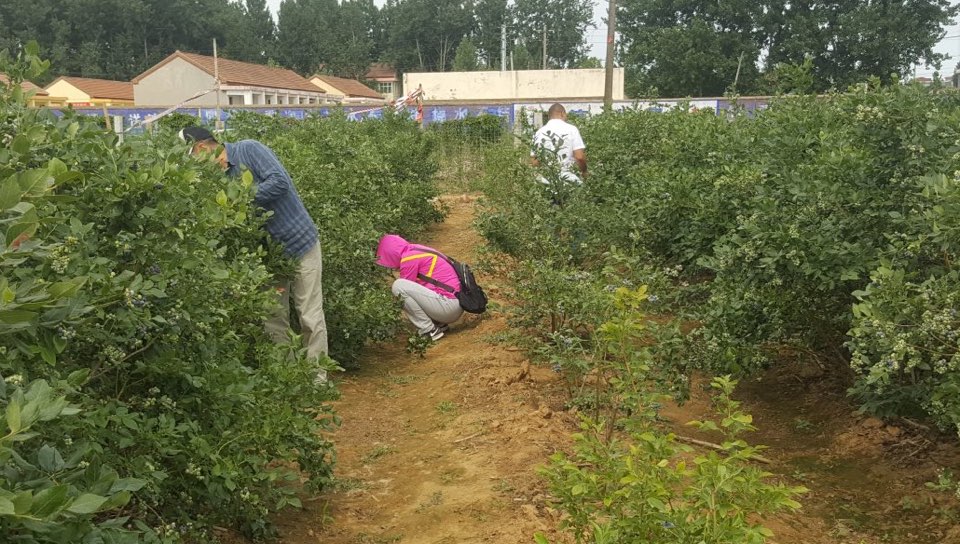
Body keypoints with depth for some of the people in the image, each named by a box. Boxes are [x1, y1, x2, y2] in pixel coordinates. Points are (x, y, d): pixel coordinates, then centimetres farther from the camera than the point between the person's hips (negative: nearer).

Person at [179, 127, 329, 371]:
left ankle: (317, 378, 6)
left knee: (310, 318, -1)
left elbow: (279, 182, -26)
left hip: (300, 242, -7)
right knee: (275, 320, 9)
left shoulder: (248, 149, -12)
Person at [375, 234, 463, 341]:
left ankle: (429, 331, -8)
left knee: (398, 286, -14)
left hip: (448, 306, -10)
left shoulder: (408, 259, -11)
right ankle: (440, 324, 13)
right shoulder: (416, 251, 17)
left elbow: (402, 288, -7)